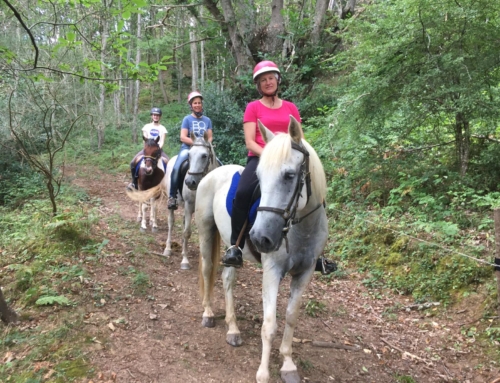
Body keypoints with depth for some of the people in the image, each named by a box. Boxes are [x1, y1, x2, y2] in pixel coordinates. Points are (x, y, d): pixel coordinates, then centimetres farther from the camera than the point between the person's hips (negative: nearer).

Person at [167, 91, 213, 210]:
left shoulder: (207, 120, 11)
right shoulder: (187, 119, 2)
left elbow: (210, 137, 9)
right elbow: (183, 137, -6)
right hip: (187, 148, -3)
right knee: (176, 168, -28)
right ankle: (172, 196, -17)